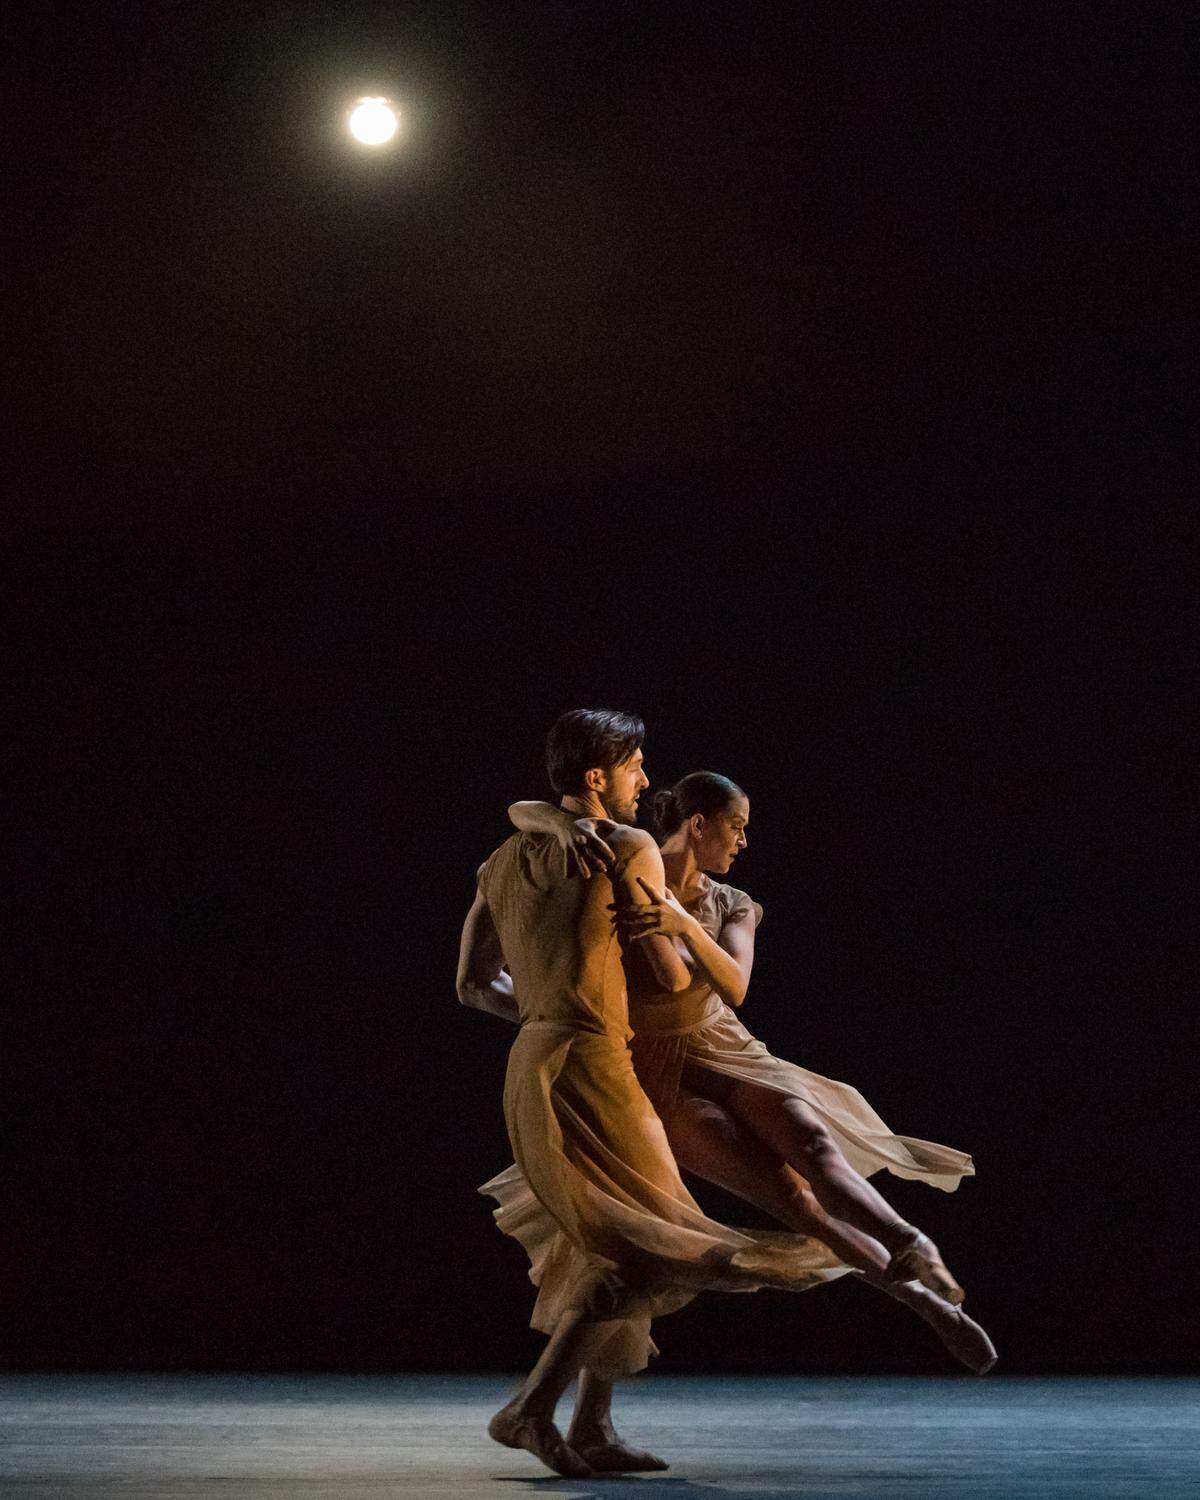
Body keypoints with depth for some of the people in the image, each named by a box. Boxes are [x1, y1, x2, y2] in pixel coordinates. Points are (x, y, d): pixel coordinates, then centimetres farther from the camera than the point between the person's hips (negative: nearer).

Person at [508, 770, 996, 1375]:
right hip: (658, 1077, -3)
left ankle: (914, 1254, -46)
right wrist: (566, 823, -34)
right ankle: (924, 1296, -25)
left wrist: (685, 925, -32)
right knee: (787, 1192, -20)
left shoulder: (731, 907, 5)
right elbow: (521, 812, -10)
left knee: (808, 1138, -30)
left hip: (722, 1052, 3)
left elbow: (733, 989, -14)